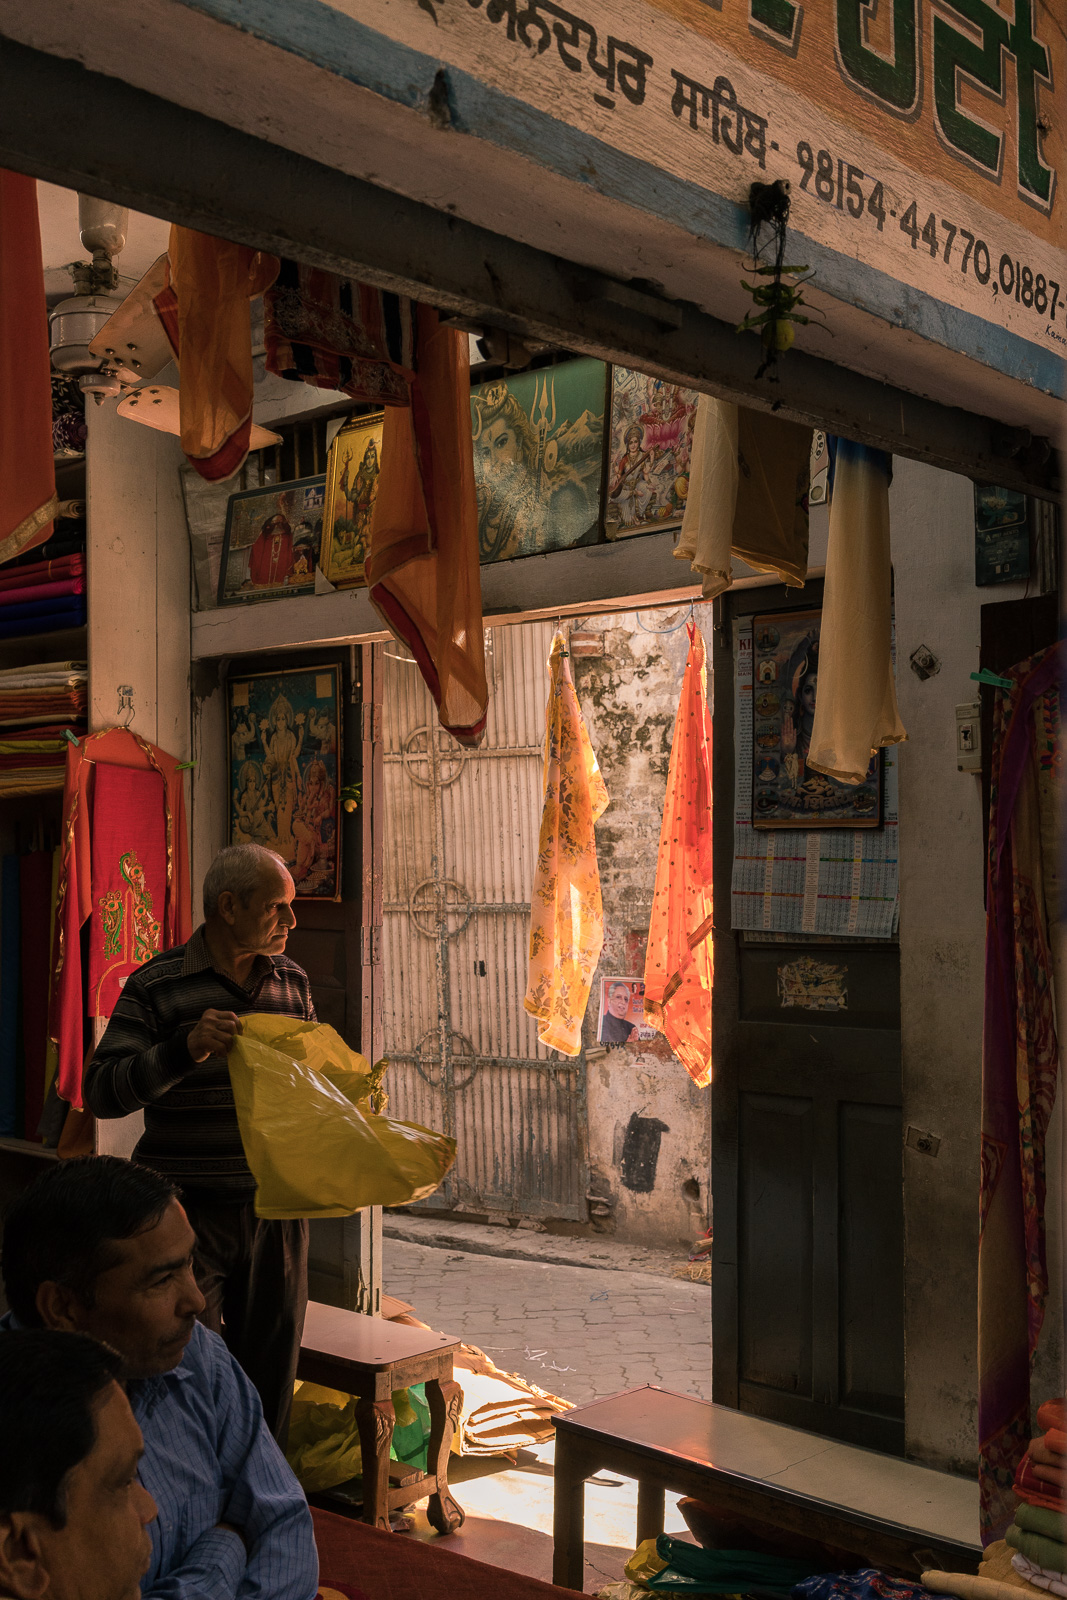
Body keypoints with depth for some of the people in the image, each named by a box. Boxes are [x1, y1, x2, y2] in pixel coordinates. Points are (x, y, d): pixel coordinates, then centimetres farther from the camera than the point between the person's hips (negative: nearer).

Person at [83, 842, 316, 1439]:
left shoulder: (293, 982, 9)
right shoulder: (158, 986, -8)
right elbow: (102, 1092, -14)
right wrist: (185, 1048, -28)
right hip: (191, 1210, -5)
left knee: (272, 1364, 13)